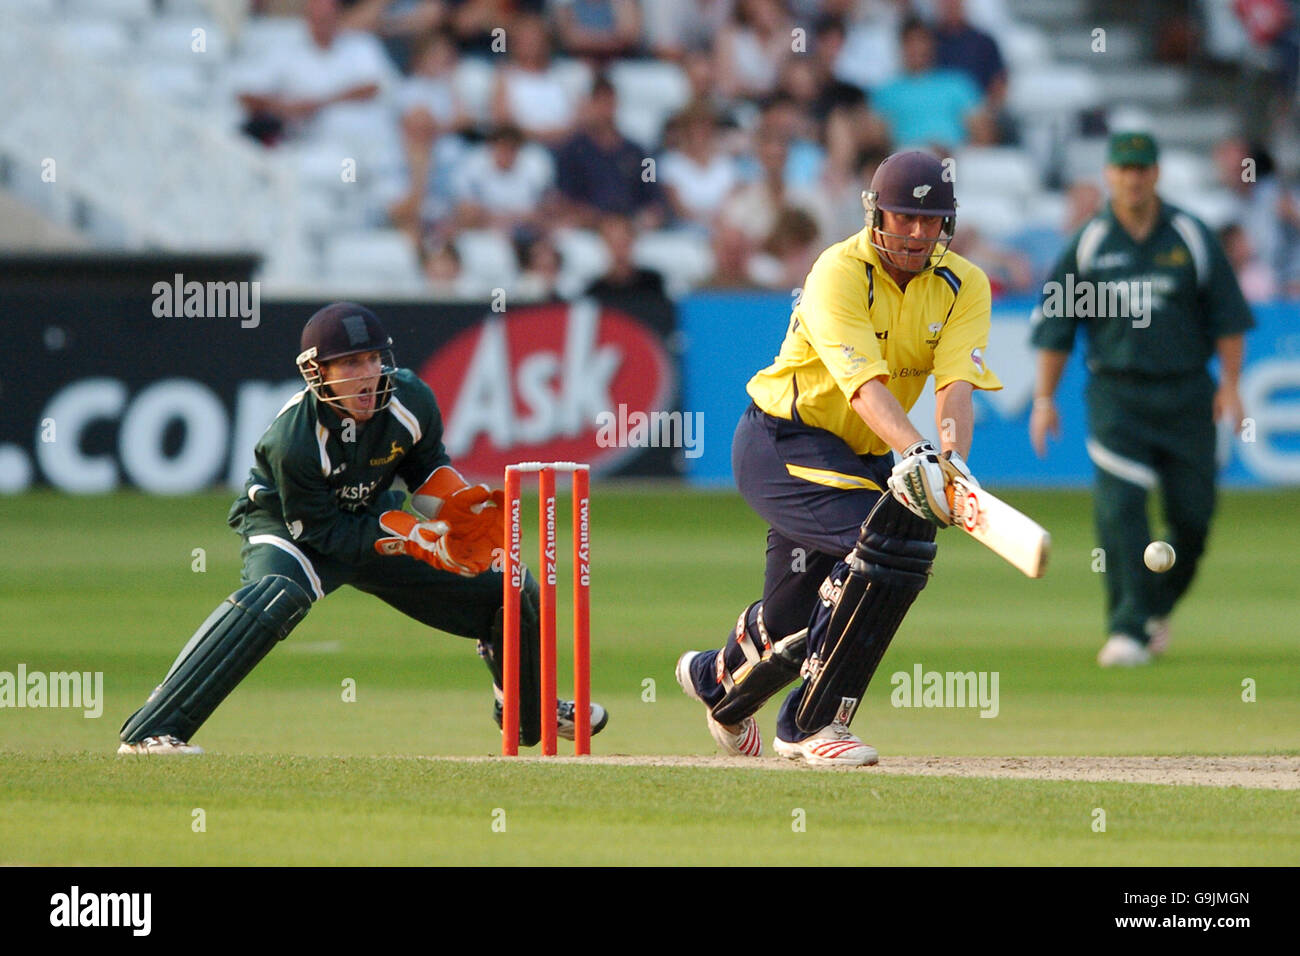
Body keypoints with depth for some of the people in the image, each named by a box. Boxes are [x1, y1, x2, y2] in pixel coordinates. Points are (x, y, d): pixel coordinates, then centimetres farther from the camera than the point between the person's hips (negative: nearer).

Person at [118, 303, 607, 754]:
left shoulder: (411, 400, -19)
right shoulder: (294, 439, -35)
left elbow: (426, 468, 2)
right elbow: (325, 534, -27)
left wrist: (464, 506, -19)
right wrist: (425, 540, -33)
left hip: (374, 518, 6)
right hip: (294, 528, -6)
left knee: (508, 592, 7)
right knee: (277, 596, -41)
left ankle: (530, 713, 40)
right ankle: (151, 730, -42)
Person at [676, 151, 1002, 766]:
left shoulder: (963, 287, -4)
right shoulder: (841, 272, -21)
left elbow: (956, 385, -19)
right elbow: (864, 384, -35)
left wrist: (953, 459, -39)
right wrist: (914, 452, -51)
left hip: (863, 458, 6)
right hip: (782, 439, -6)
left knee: (793, 626, 9)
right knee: (888, 539, -29)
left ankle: (718, 680, 45)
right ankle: (811, 725, -18)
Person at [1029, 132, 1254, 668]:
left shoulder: (1191, 238, 4)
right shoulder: (1088, 245, 3)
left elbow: (1227, 315, 7)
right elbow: (1055, 327, 7)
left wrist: (1230, 383, -2)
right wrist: (1044, 398, 3)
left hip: (1187, 395, 1)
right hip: (1116, 395, -1)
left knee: (1192, 513, 1)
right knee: (1119, 507, -15)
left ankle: (1158, 608, 25)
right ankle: (1129, 629, -17)